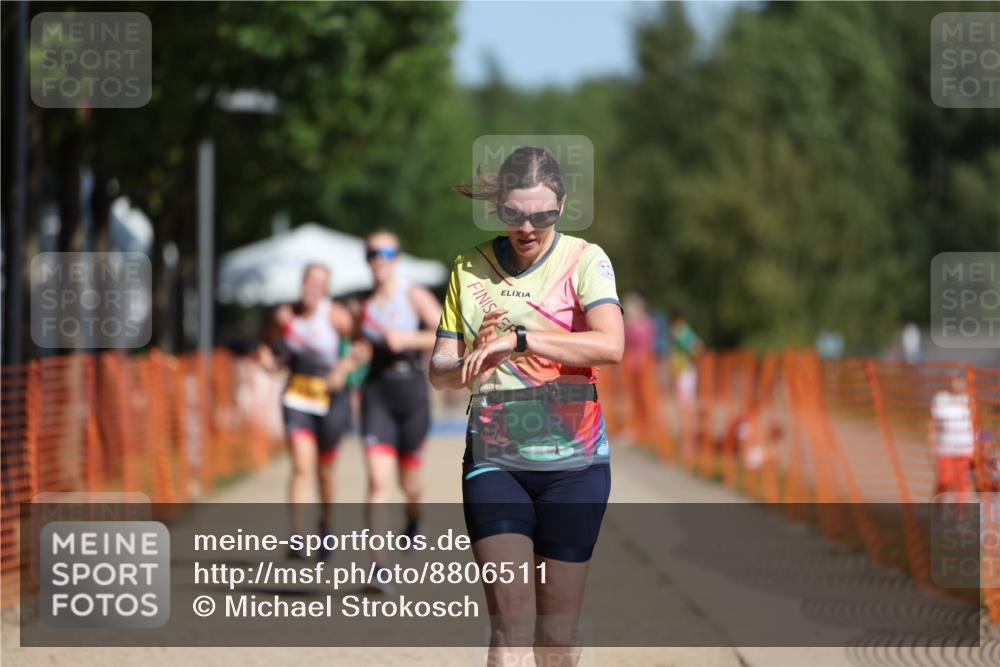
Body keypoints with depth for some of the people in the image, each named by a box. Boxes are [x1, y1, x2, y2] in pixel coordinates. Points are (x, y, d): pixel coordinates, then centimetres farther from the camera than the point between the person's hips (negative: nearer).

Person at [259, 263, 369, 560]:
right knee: (302, 465, -16)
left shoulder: (335, 316, -11)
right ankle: (297, 536, -21)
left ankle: (325, 524, 39)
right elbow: (268, 344, 15)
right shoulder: (285, 316, -1)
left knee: (324, 470, 12)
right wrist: (266, 356, -6)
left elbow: (363, 345, -12)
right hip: (297, 396, 1)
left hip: (330, 396, -1)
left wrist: (344, 368, -25)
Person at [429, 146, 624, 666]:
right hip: (493, 457, 1)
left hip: (572, 461, -1)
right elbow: (440, 371, 9)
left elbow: (611, 345, -22)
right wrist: (474, 362, -14)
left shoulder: (584, 260, -3)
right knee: (510, 621, -11)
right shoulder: (470, 268, 6)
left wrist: (518, 339, -28)